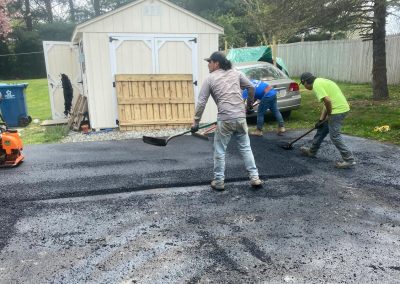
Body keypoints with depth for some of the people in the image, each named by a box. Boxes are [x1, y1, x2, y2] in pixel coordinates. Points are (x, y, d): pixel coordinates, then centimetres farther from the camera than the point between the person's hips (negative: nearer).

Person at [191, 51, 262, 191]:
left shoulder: (210, 78, 2)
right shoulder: (236, 73, 12)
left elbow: (201, 102, -1)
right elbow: (251, 87, 16)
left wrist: (195, 121, 4)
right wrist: (250, 103, 32)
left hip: (225, 119, -4)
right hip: (240, 117, 4)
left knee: (219, 151, 9)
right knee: (246, 148, 15)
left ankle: (219, 181, 15)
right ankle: (254, 178, 16)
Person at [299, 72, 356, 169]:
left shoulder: (316, 85, -13)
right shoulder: (320, 81, 18)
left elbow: (327, 100, -25)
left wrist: (329, 115, -9)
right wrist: (321, 119, 18)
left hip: (338, 110, -10)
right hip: (341, 107, 10)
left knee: (334, 136, -5)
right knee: (322, 128, 21)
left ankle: (349, 160, -2)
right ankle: (312, 151, 35)